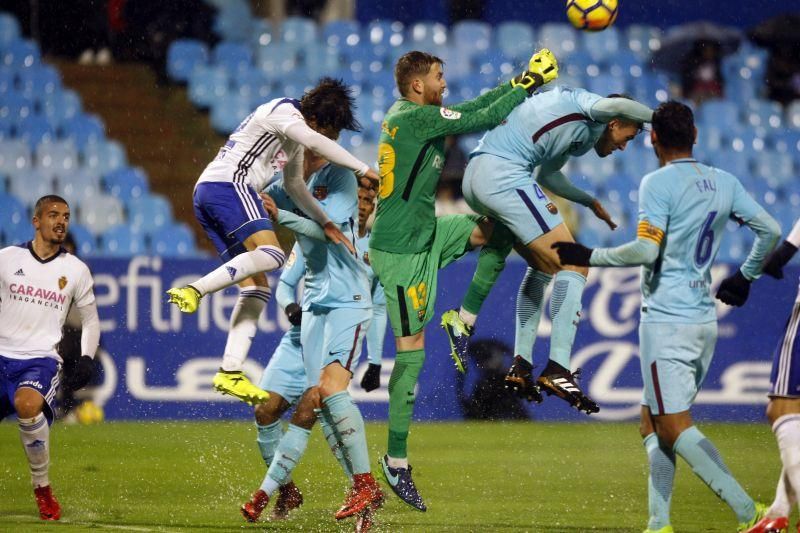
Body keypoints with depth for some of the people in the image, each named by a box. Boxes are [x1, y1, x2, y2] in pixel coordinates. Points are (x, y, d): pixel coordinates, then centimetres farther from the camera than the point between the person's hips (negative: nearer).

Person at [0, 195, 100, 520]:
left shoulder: (76, 270, 9)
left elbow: (90, 320, 19)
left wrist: (87, 358, 4)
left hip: (41, 359, -2)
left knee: (27, 404, -34)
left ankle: (42, 488, -19)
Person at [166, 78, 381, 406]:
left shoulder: (295, 138, 28)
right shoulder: (284, 111, -3)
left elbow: (294, 186, 41)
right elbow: (318, 143, -21)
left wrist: (326, 223, 35)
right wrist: (364, 170, -17)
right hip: (227, 184, -10)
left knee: (257, 287, 3)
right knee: (270, 254, -28)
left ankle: (231, 373, -5)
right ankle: (194, 291, -36)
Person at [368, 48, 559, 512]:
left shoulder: (411, 113, 7)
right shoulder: (418, 118, -20)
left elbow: (471, 109, 14)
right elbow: (484, 118, -17)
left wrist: (521, 81, 10)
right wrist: (531, 83, -5)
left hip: (425, 234, 10)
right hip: (403, 251, -10)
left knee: (500, 231, 11)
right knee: (412, 351, -6)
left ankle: (464, 320, 12)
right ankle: (397, 460, 0)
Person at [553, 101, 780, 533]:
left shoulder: (658, 184, -12)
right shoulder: (724, 183, 8)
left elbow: (645, 251, -20)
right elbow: (770, 230, 11)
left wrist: (589, 257, -8)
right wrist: (744, 278, 26)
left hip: (666, 321, -8)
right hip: (705, 321, 8)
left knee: (674, 427, -7)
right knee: (653, 422, 16)